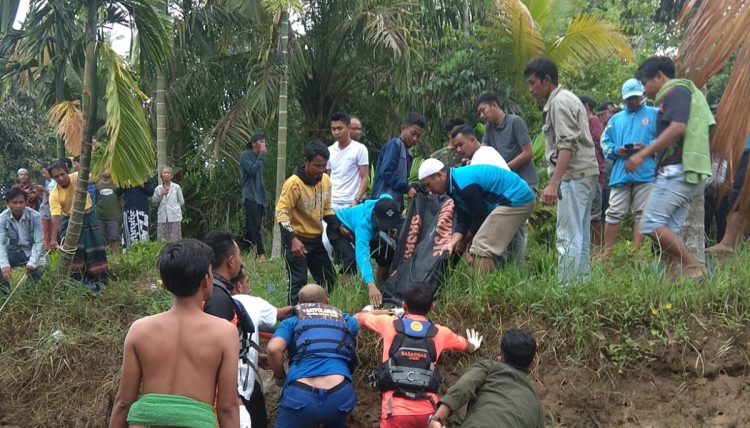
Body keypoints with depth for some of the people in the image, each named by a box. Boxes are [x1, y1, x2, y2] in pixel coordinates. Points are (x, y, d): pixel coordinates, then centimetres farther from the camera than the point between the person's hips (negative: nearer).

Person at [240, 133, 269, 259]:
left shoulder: (259, 158, 17)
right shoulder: (245, 155, -4)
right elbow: (252, 170, -18)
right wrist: (261, 156, -11)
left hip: (260, 197, 7)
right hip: (250, 196, -7)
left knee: (250, 227, 8)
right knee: (256, 226, -16)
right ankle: (260, 253, -21)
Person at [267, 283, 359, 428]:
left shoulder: (292, 322, 20)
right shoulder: (345, 320, 28)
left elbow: (274, 348, 1)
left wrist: (279, 377, 17)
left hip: (300, 396, -2)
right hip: (340, 395, 3)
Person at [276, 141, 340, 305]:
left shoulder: (325, 180, -1)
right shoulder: (294, 183, -21)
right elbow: (282, 213, -23)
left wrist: (339, 227, -2)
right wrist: (293, 239, -33)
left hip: (316, 238, 7)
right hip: (296, 239, -7)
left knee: (328, 279, 11)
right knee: (298, 281, -11)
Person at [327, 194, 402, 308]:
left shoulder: (385, 207, -30)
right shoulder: (364, 221, -46)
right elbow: (362, 254, -55)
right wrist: (371, 285, -69)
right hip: (338, 228, -6)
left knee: (388, 253, -4)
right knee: (351, 258, -32)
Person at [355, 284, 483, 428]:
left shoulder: (389, 323, 7)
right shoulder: (440, 332, 12)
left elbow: (358, 317, 26)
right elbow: (468, 347, 33)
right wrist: (474, 345, 57)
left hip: (396, 410, -2)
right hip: (427, 410, 2)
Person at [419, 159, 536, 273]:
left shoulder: (463, 184, -23)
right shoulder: (455, 185, 9)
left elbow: (480, 217, -16)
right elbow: (462, 220, 7)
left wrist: (464, 242, -1)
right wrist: (453, 242, -9)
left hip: (517, 200, -11)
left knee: (482, 246, -13)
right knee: (489, 245, 17)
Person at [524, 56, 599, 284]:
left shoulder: (559, 102, -10)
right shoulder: (566, 99, 21)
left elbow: (567, 145, -20)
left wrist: (554, 182, -27)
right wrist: (556, 180, 19)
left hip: (574, 176, -11)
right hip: (584, 175, 11)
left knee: (568, 237, -11)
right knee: (580, 235, 12)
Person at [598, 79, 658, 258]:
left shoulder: (654, 114, 8)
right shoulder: (616, 119, 20)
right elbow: (605, 142, 16)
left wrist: (647, 147, -16)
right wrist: (616, 150, -5)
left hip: (645, 174, -3)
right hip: (620, 174, 3)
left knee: (641, 213, 0)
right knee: (614, 213, 0)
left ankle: (636, 251, 4)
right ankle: (606, 251, 5)